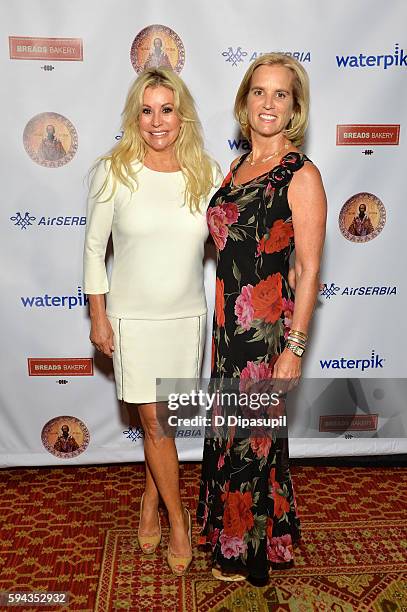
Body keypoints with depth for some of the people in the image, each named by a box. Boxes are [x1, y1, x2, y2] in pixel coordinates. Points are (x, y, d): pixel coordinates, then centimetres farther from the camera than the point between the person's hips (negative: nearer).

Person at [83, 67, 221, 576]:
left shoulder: (206, 174, -3)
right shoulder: (114, 172, -8)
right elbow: (94, 249, -3)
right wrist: (98, 317, -3)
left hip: (187, 315, 2)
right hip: (132, 316, -2)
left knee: (163, 419, 15)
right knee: (154, 422, 5)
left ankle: (150, 501, 39)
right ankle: (178, 519, 26)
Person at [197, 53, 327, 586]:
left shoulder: (301, 174, -12)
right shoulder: (238, 166, 10)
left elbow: (309, 269, -14)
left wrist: (294, 347, -16)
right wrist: (224, 319, 15)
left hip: (269, 326, -7)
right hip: (229, 320, 7)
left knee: (254, 438, 8)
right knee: (228, 430, 19)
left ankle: (253, 551, 33)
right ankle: (228, 530, 43)